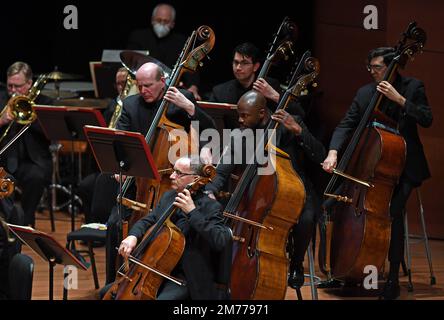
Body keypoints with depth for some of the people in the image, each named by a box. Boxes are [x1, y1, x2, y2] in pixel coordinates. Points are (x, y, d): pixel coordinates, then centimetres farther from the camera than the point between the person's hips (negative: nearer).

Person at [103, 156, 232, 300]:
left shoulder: (210, 207, -13)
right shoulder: (168, 197, 9)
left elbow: (222, 242, -27)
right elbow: (148, 221, 17)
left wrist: (192, 212, -28)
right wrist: (133, 236, -6)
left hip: (183, 278, -7)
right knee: (108, 292, 2)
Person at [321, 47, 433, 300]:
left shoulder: (412, 87, -1)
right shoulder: (365, 93, 8)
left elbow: (427, 119, -11)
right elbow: (346, 124, 2)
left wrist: (399, 99, -21)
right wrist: (333, 152, -15)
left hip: (404, 167, -5)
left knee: (394, 210, -27)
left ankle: (393, 279, -17)